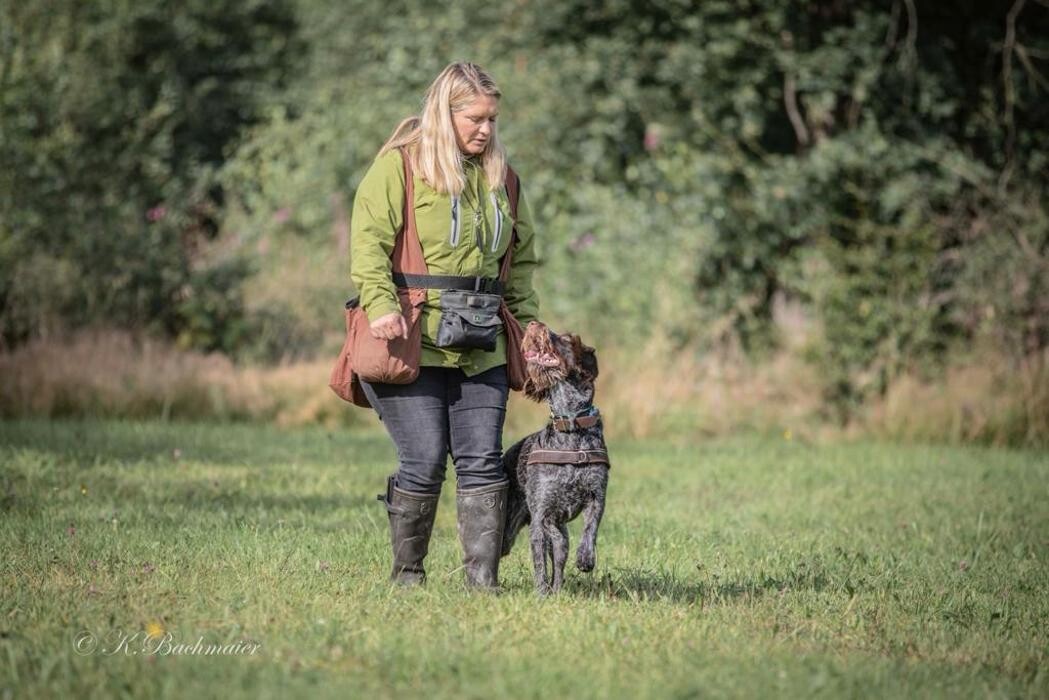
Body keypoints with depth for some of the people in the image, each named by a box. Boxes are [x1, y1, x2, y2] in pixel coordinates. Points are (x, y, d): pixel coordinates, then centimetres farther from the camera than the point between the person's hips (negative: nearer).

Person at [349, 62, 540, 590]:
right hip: (411, 343, -5)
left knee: (482, 461, -2)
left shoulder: (498, 175, 15)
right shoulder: (399, 164, -2)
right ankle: (406, 575, 10)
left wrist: (527, 324, 14)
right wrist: (381, 305, -24)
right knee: (425, 461, -7)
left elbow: (520, 259, 23)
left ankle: (483, 579, 0)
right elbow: (369, 240, -10)